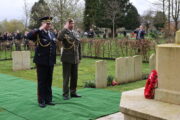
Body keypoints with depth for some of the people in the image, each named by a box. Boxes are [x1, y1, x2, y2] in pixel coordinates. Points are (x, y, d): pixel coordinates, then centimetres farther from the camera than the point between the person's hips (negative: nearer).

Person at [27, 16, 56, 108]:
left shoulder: (52, 34, 13)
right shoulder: (39, 33, -7)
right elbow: (29, 36, -27)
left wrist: (54, 60, 16)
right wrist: (40, 29, -25)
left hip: (50, 62, 6)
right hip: (41, 62, -6)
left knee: (49, 82, 12)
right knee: (41, 82, 3)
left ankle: (48, 99, 22)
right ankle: (41, 101, 13)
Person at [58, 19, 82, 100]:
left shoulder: (75, 33, 12)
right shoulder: (64, 33, -5)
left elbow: (78, 45, 16)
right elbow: (59, 38, -29)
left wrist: (79, 57, 12)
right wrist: (65, 28, -20)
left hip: (75, 59, 5)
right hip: (67, 59, -5)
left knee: (74, 77, 10)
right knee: (66, 77, 0)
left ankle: (73, 92, 22)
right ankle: (65, 94, 8)